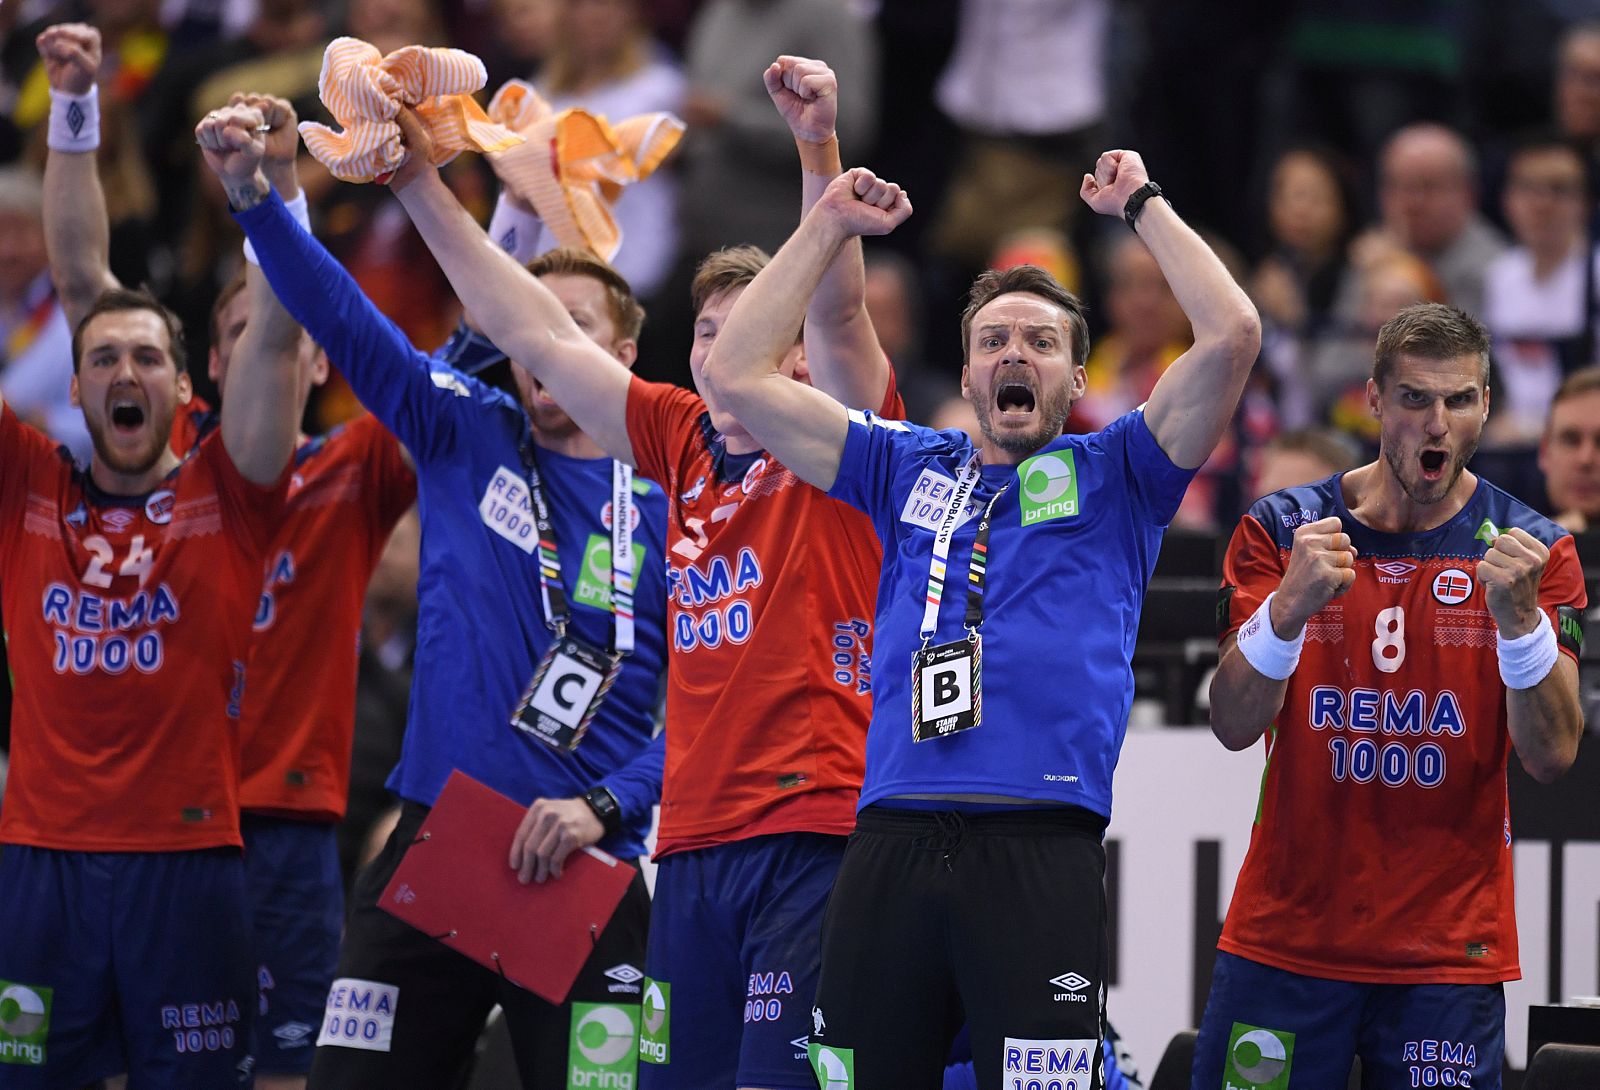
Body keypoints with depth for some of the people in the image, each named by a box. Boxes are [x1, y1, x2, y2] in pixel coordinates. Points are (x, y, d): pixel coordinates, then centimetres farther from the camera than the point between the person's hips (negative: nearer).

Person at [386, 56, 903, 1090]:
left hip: (815, 832, -6)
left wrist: (820, 145, -28)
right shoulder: (682, 440, 16)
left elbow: (838, 310, -15)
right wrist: (423, 188, 16)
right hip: (694, 842, 6)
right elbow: (539, 335, 18)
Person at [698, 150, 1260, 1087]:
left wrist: (1141, 203, 8)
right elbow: (739, 376, 18)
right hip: (892, 845, 3)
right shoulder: (910, 469, 21)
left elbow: (1232, 336, 0)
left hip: (1043, 849, -3)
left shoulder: (1113, 476, 13)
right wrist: (830, 225, 19)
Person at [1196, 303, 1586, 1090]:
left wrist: (1519, 616, -23)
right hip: (1285, 932, 0)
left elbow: (1552, 756, -7)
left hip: (1449, 954, 0)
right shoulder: (1284, 529, 1)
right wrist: (1291, 606, -25)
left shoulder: (1530, 549, 1)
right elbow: (1234, 726, -7)